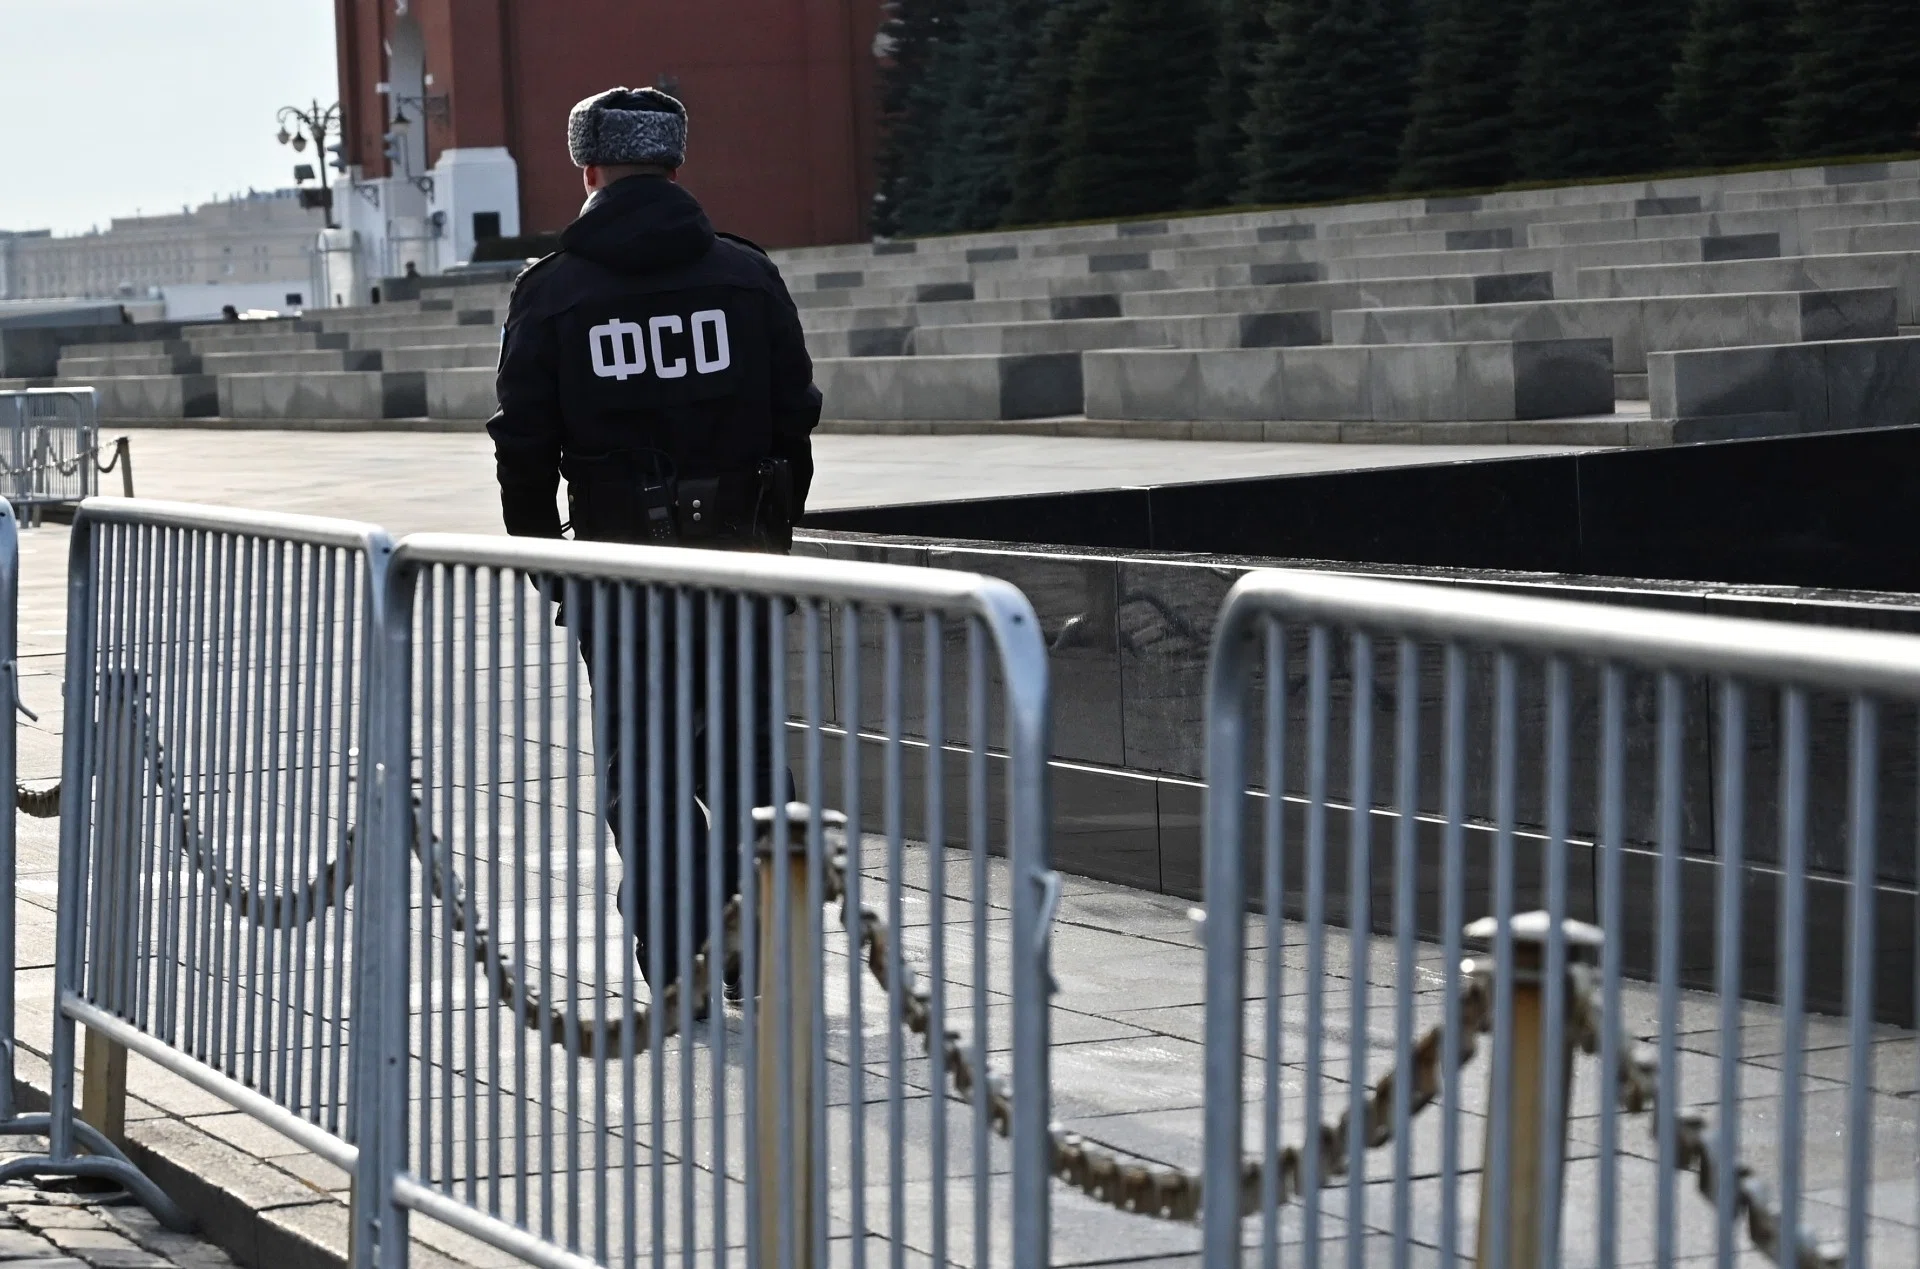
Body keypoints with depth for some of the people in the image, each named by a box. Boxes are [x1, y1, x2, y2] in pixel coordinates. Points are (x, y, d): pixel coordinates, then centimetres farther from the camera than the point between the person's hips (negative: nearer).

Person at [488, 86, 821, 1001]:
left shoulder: (550, 292, -2)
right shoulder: (747, 276, 3)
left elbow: (525, 446, -2)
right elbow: (796, 418, 5)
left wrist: (541, 558, 9)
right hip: (737, 549, 2)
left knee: (640, 765, 6)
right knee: (746, 752, 11)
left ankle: (677, 970, 4)